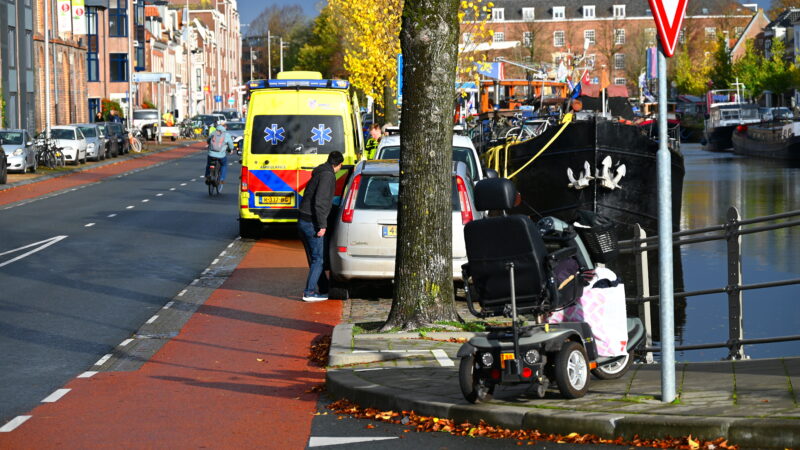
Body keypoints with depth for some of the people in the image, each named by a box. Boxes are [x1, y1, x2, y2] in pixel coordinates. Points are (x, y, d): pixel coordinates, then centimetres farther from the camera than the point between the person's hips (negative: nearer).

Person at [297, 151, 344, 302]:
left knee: (315, 258, 16)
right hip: (312, 223, -9)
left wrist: (321, 224, 24)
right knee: (318, 258, -4)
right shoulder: (327, 175, -12)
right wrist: (322, 225, -20)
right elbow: (319, 202, -22)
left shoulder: (318, 173, 17)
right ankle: (309, 292, -6)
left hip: (303, 221, 9)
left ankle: (324, 290, 25)